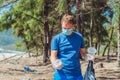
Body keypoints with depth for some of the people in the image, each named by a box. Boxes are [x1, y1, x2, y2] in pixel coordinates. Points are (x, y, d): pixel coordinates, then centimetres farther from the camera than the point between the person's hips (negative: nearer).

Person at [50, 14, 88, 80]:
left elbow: (83, 52, 14)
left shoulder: (79, 37, 6)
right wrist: (55, 63, -26)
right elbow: (53, 56, -5)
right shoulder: (56, 38, -2)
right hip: (61, 74, -2)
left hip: (77, 74, 3)